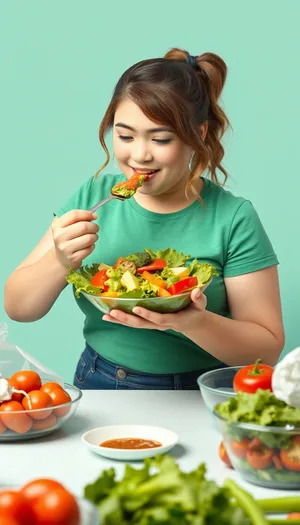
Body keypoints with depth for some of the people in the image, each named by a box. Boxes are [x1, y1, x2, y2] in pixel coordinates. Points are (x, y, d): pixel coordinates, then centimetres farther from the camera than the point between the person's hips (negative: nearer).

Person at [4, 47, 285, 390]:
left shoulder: (233, 219, -8)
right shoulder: (94, 195, 1)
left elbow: (268, 349, -7)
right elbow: (17, 308, 2)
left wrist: (194, 323, -26)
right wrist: (61, 261, -19)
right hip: (97, 388, 3)